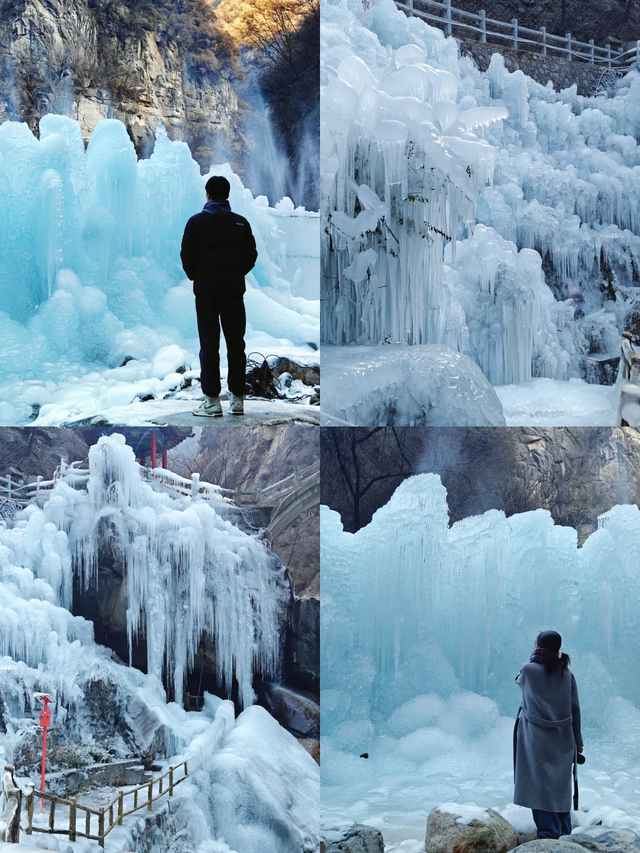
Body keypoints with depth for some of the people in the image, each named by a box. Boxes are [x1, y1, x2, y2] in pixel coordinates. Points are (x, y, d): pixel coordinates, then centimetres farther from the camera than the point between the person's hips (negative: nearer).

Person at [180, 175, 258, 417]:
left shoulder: (197, 222, -6)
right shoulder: (241, 223, 4)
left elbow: (188, 256, -6)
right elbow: (251, 256, 7)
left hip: (206, 291, -3)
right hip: (234, 291, 3)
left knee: (209, 345, -1)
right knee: (236, 344, 8)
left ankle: (212, 401, -4)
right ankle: (237, 399, 9)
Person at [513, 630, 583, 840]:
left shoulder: (529, 669, -10)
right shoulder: (566, 673, 0)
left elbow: (519, 681, 14)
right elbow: (575, 708, 2)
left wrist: (536, 657, 9)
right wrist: (577, 740, 10)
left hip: (536, 738, -4)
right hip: (562, 738, 4)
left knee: (540, 782, 1)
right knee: (560, 783, 13)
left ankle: (548, 832, -2)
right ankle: (564, 832, 20)